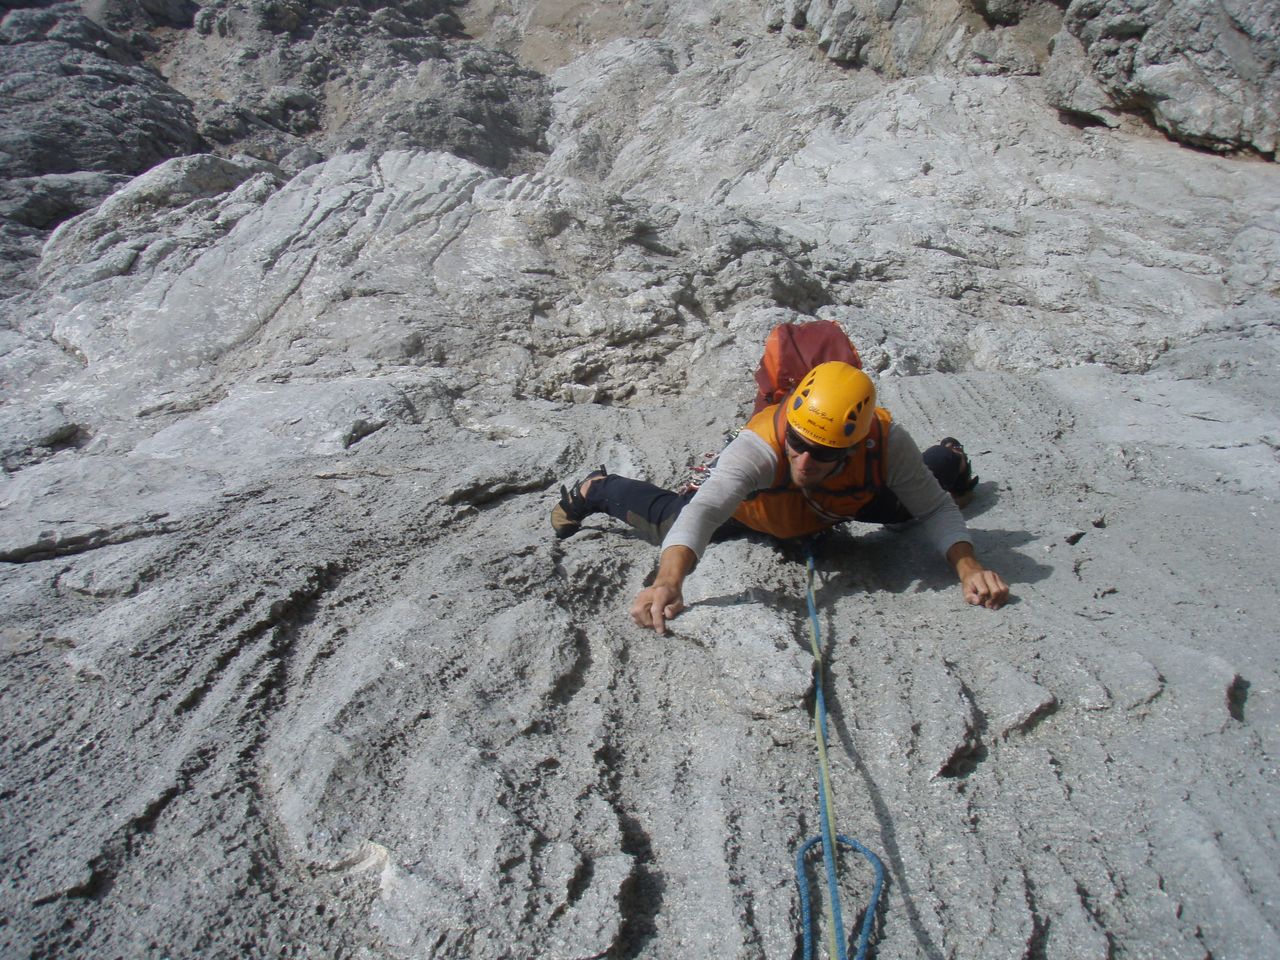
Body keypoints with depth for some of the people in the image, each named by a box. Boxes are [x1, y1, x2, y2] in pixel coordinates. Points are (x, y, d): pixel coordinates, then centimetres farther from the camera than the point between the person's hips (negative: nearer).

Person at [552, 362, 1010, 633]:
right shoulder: (761, 444, -48)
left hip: (846, 502, 3)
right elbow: (703, 512, -59)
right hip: (753, 505, -3)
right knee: (666, 520, 0)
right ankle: (596, 489, 30)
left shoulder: (886, 442, -40)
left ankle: (945, 458, 57)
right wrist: (669, 581, -75)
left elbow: (934, 509, -28)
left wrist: (969, 568, -44)